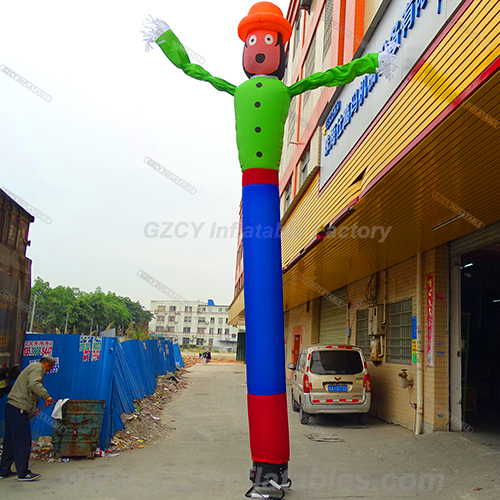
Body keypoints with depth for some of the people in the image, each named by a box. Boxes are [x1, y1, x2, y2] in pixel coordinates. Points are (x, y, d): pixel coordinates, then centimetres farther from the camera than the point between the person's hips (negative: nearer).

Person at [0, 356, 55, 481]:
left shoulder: (33, 367, 24)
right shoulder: (37, 368, -6)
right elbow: (34, 384, -27)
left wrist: (32, 409, 27)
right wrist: (46, 396, -24)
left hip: (11, 408, 10)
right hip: (18, 409, -10)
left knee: (10, 440, 16)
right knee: (23, 441, -5)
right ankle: (23, 473, -1)